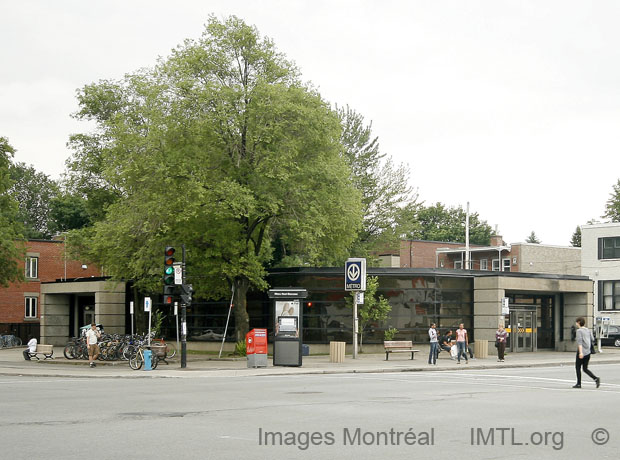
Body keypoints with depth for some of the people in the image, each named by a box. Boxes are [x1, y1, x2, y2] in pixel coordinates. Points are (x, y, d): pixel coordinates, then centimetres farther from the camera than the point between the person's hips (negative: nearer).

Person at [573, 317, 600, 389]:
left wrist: (581, 352, -25)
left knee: (578, 367, 5)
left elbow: (579, 341, -18)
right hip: (588, 352, 7)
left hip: (581, 353, -7)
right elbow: (592, 339, 15)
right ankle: (596, 378, -7)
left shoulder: (579, 330, -9)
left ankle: (579, 384, 6)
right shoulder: (588, 330, 11)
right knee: (585, 369, 11)